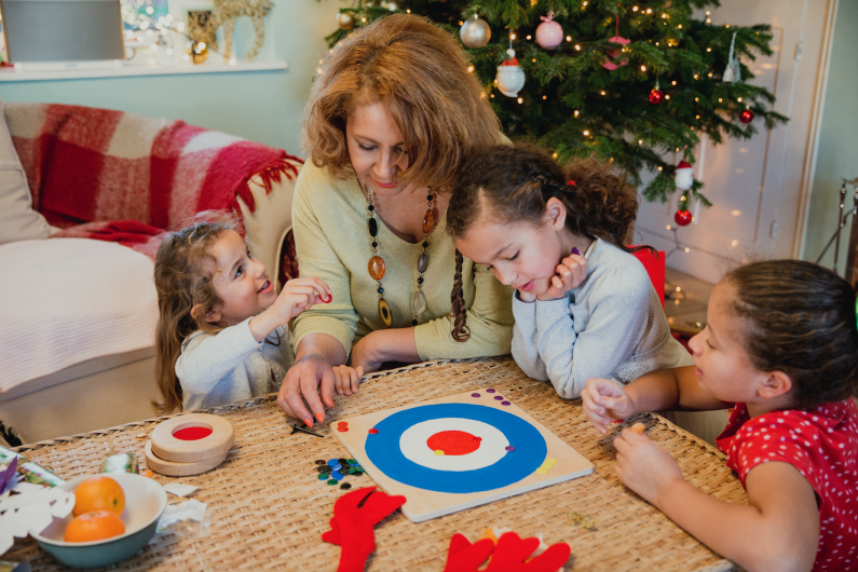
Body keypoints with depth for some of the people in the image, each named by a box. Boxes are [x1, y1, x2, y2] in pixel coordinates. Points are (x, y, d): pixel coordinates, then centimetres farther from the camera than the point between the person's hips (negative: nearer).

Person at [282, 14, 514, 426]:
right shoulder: (321, 183, -12)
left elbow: (499, 328, -17)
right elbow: (325, 311, -5)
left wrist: (379, 345, -11)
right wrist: (315, 357, -28)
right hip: (371, 390, 3)